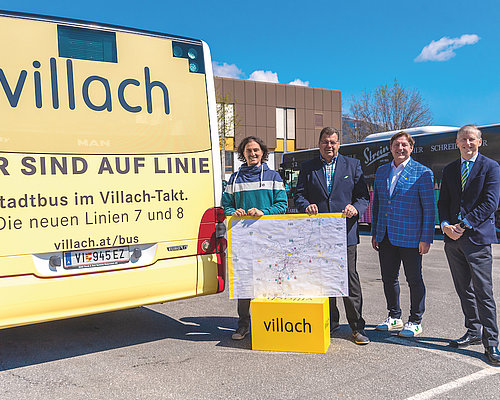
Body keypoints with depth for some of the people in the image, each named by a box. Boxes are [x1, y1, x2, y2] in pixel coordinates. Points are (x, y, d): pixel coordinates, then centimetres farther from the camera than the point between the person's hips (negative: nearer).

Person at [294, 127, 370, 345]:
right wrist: (306, 206, -14)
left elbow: (364, 195, 6)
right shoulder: (307, 167, 11)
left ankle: (357, 326, 11)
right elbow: (299, 195, 8)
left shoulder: (353, 165, 9)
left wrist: (356, 207, -15)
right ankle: (330, 322, 24)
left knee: (350, 278, -1)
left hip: (345, 233, -1)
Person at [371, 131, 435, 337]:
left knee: (414, 280, 6)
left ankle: (415, 322, 20)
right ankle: (394, 318, 28)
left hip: (409, 237, -5)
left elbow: (429, 208, -7)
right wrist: (375, 233, 13)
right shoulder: (381, 171, 11)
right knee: (388, 278, 12)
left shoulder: (423, 173, -5)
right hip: (385, 236, 5)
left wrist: (426, 238, -11)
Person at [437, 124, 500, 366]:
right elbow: (443, 202, 13)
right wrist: (445, 225, -5)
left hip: (477, 237, -5)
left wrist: (463, 224, -15)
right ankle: (473, 332, 26)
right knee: (464, 290, 13)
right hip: (453, 238, 5)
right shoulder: (449, 170, 15)